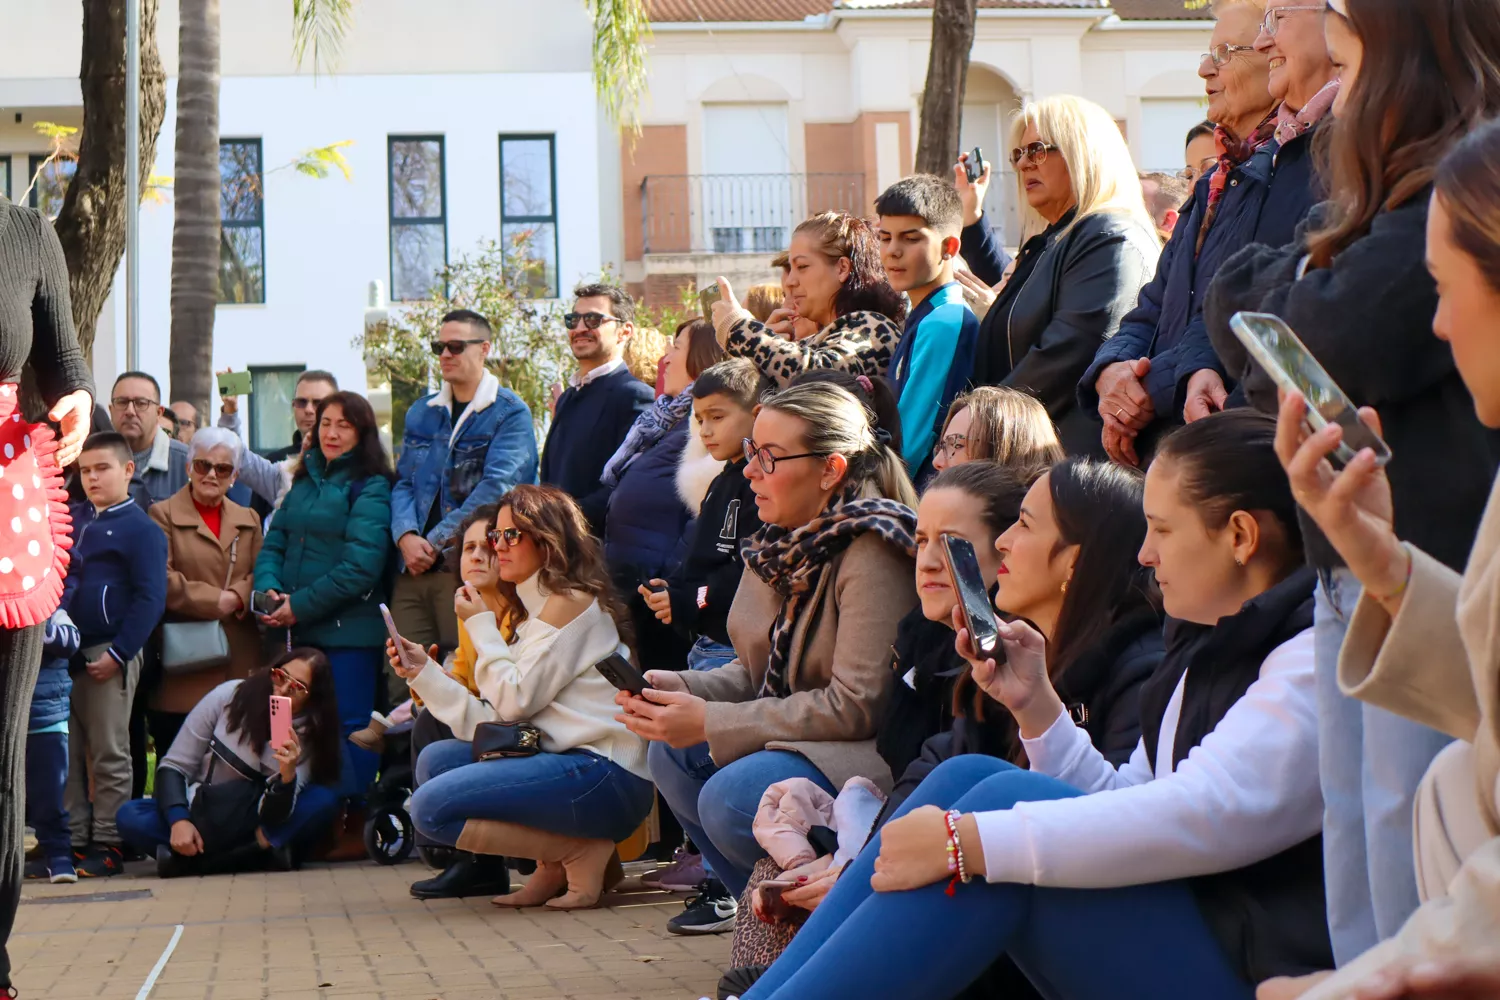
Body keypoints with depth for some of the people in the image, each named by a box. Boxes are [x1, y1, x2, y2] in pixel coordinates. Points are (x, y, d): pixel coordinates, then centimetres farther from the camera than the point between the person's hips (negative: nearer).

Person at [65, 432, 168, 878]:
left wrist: (118, 653, -16)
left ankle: (107, 843, 5)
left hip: (109, 652, -6)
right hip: (66, 648, 6)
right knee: (66, 750, 8)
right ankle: (73, 839, 15)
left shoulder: (141, 529, -6)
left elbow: (150, 598, -12)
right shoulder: (72, 519, 13)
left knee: (109, 753, 0)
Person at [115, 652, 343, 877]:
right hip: (200, 819, 0)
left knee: (324, 800, -26)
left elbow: (273, 816, -17)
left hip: (253, 828, 0)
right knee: (130, 816, -27)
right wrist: (179, 821, -24)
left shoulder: (309, 738, -7)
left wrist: (288, 776, -37)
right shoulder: (229, 696, -9)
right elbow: (173, 766, -7)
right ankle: (257, 856, -28)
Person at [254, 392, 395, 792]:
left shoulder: (370, 488, -6)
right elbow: (274, 543, 13)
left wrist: (300, 605, -14)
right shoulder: (305, 482, 17)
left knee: (348, 727, -4)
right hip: (297, 631, 7)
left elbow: (361, 566, -16)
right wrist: (269, 589, -8)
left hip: (348, 630, -7)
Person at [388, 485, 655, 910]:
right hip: (570, 763, 10)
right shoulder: (537, 614, 23)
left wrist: (481, 625, 0)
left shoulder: (573, 603, -6)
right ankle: (554, 862, 4)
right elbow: (496, 720, 12)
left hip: (607, 778, -10)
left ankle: (582, 852, -7)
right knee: (435, 760, 11)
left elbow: (515, 702, -11)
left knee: (432, 806, -14)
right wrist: (423, 672, 6)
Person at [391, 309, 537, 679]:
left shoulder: (510, 413, -2)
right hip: (413, 567, 5)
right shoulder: (421, 412, 18)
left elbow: (496, 488, -13)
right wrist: (406, 536, -7)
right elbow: (403, 482, 13)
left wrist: (435, 541, -14)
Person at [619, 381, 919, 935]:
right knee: (670, 751, -1)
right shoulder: (788, 542, 6)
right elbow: (757, 671, 11)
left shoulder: (871, 555, -20)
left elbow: (856, 705, -24)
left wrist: (711, 723, -21)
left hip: (872, 751, -9)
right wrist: (677, 689, -9)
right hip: (796, 738, 9)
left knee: (733, 797, -26)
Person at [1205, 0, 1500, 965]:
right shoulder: (1415, 193, 18)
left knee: (1418, 938, -5)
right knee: (1362, 931, 13)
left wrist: (1282, 284, 0)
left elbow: (1340, 341, -19)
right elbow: (1233, 309, 17)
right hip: (1354, 579, 10)